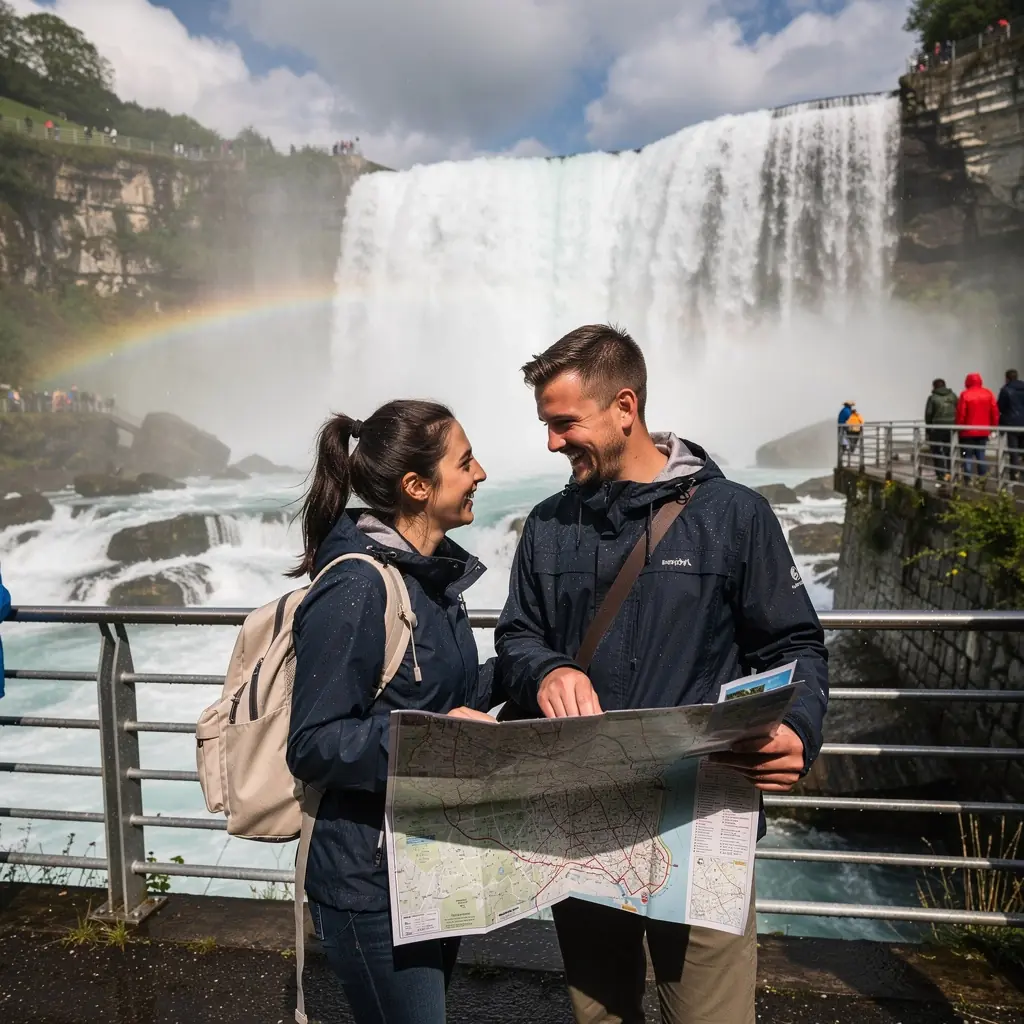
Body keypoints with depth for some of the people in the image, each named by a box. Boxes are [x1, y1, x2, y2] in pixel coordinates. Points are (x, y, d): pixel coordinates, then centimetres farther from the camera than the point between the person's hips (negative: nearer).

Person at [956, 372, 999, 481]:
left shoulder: (965, 395, -10)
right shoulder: (988, 393, 3)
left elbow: (960, 413, -12)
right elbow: (995, 412, 3)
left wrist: (959, 428, -3)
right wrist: (993, 427, 11)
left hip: (968, 432, -4)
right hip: (983, 431, 4)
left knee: (968, 456, 1)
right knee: (981, 455, 12)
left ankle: (968, 481, -3)